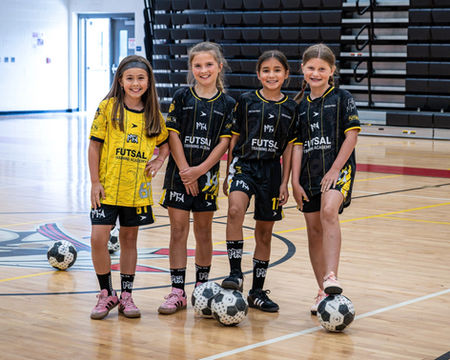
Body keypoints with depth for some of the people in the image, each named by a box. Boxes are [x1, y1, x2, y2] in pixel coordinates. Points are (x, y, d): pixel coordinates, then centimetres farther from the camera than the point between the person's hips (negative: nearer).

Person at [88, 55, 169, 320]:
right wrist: (95, 181, -7)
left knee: (130, 238, 10)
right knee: (99, 238, -9)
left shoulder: (153, 114, 4)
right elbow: (95, 145, -3)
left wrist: (159, 161, 0)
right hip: (107, 187, -2)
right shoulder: (108, 107, -4)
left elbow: (166, 141, 19)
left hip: (138, 189, 2)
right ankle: (107, 293, 9)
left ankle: (126, 295, 21)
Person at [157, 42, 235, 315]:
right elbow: (174, 135, -2)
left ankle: (202, 286, 19)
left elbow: (224, 142, -3)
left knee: (204, 231, 8)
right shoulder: (182, 97, 1)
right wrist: (185, 171, -10)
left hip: (207, 173, 0)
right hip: (179, 173, 0)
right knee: (178, 230, 0)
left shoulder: (227, 103, 1)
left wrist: (199, 170, -12)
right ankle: (178, 292, 4)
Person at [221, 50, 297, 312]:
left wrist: (285, 182, 3)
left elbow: (288, 146, 8)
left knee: (265, 232, 8)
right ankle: (236, 273, -24)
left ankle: (257, 291, 18)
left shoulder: (291, 108, 5)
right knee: (235, 210, -30)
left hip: (271, 171, 2)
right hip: (244, 165, -2)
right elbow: (234, 138, 6)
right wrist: (229, 172, 3)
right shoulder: (246, 101, 1)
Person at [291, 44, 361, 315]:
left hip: (338, 168, -5)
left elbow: (351, 136, -6)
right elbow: (298, 145, 10)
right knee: (314, 230, 5)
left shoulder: (342, 98, 0)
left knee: (328, 211, -30)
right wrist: (295, 182, 2)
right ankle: (324, 292, 14)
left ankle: (331, 277, -35)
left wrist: (335, 170, -13)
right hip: (309, 173, 5)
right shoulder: (300, 105, 11)